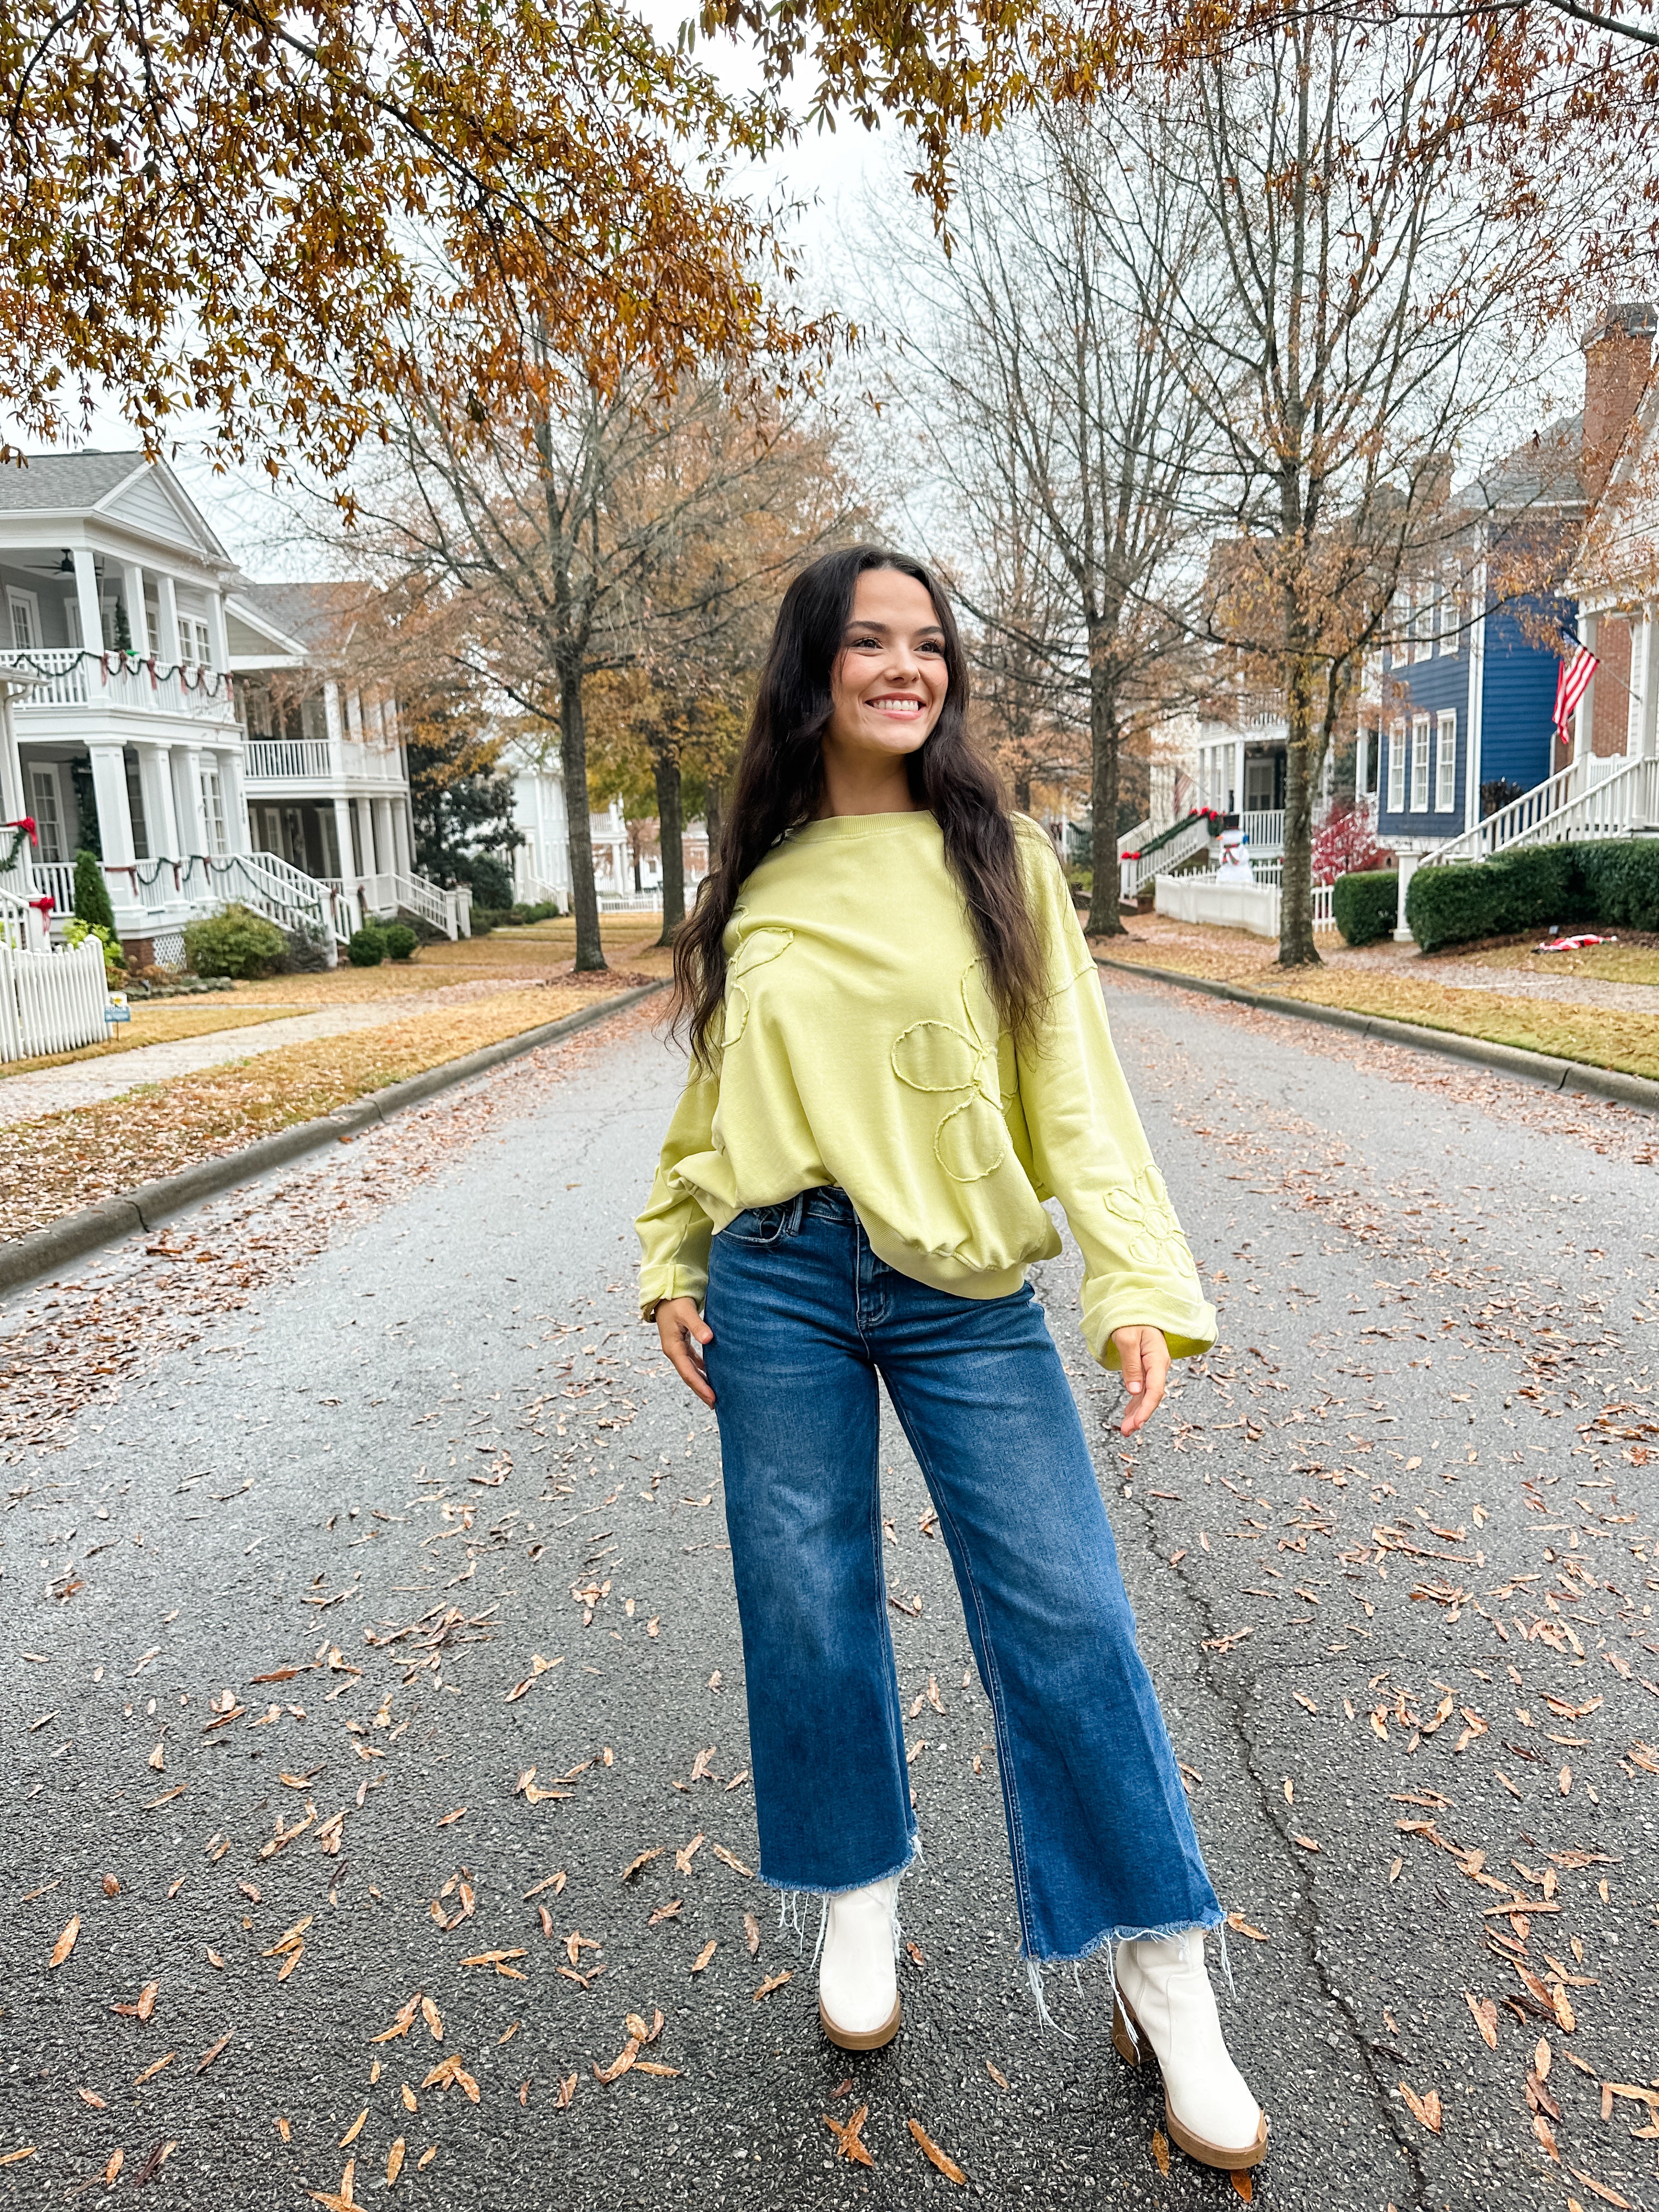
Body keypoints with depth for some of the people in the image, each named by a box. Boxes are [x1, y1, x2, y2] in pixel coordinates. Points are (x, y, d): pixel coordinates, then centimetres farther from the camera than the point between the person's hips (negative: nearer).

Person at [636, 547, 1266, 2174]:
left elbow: (1072, 1086, -3)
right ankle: (860, 1901, 36)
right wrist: (672, 1267, 11)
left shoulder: (995, 859, 2)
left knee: (1066, 1615, -1)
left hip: (964, 1291, -2)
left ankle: (1161, 1978, 20)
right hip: (777, 1285, 2)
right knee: (809, 1607, 11)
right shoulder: (758, 881, 8)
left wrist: (1137, 1282, -13)